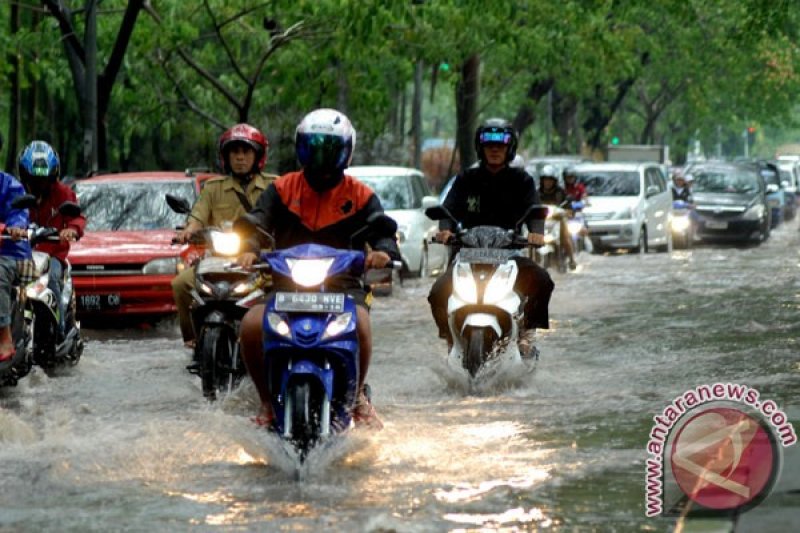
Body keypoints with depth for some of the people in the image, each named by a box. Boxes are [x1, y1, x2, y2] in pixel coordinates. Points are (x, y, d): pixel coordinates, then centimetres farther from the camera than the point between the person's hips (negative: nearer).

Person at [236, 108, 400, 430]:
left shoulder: (360, 196, 9)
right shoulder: (282, 189, 10)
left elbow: (381, 229, -2)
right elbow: (258, 220, -4)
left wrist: (383, 252, -29)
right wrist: (248, 249, -28)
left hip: (343, 285, -1)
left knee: (359, 323, -34)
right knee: (251, 326, -26)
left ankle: (358, 395, -5)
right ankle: (268, 400, -2)